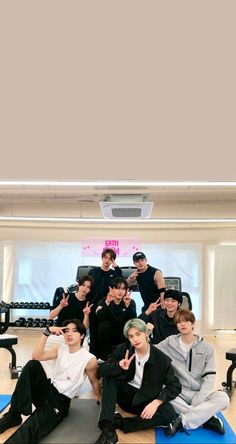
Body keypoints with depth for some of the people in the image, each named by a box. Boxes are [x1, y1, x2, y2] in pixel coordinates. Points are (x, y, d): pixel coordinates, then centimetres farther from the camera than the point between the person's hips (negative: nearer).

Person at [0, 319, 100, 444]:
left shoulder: (89, 359, -11)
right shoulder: (61, 350, 4)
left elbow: (94, 382, 2)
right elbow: (36, 356, -11)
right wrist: (47, 332, -19)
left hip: (61, 401, -6)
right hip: (48, 390, 6)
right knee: (32, 365, -22)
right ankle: (13, 415, -18)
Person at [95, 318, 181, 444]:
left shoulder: (161, 358, -13)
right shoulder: (123, 350, -8)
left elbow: (175, 386, -12)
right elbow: (102, 370, -14)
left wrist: (156, 402, -27)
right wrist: (120, 366, -34)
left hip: (146, 400, -1)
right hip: (125, 394, 1)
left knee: (169, 414, -30)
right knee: (109, 375, -24)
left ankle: (117, 422, -25)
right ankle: (107, 428, -31)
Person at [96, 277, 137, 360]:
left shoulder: (131, 302, -5)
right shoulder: (103, 301, -7)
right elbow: (100, 317, -28)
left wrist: (127, 304, -36)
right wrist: (107, 302, -41)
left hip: (123, 338, 1)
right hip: (108, 337, 0)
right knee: (104, 324, -28)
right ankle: (104, 355, -13)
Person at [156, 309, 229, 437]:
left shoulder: (206, 347, -2)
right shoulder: (169, 343, 1)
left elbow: (209, 377, -6)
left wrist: (198, 399, -20)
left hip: (199, 393, 0)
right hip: (178, 392, 0)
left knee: (223, 398, -28)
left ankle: (182, 420, -27)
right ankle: (206, 418, -24)